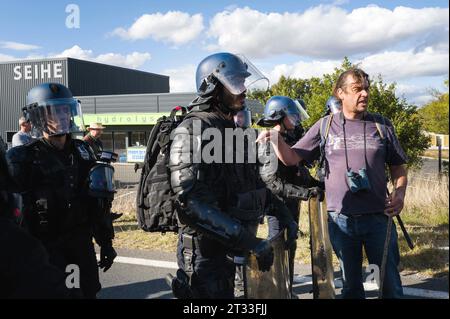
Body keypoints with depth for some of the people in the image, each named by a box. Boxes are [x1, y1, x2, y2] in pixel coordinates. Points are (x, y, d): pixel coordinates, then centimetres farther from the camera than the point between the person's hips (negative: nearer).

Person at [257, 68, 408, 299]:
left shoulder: (382, 125, 3)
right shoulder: (325, 126, 2)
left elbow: (398, 167, 10)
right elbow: (291, 158, 2)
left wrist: (400, 194, -8)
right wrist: (276, 139, -17)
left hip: (378, 218, 0)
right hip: (340, 219, 0)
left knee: (390, 282, 9)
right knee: (351, 283, 15)